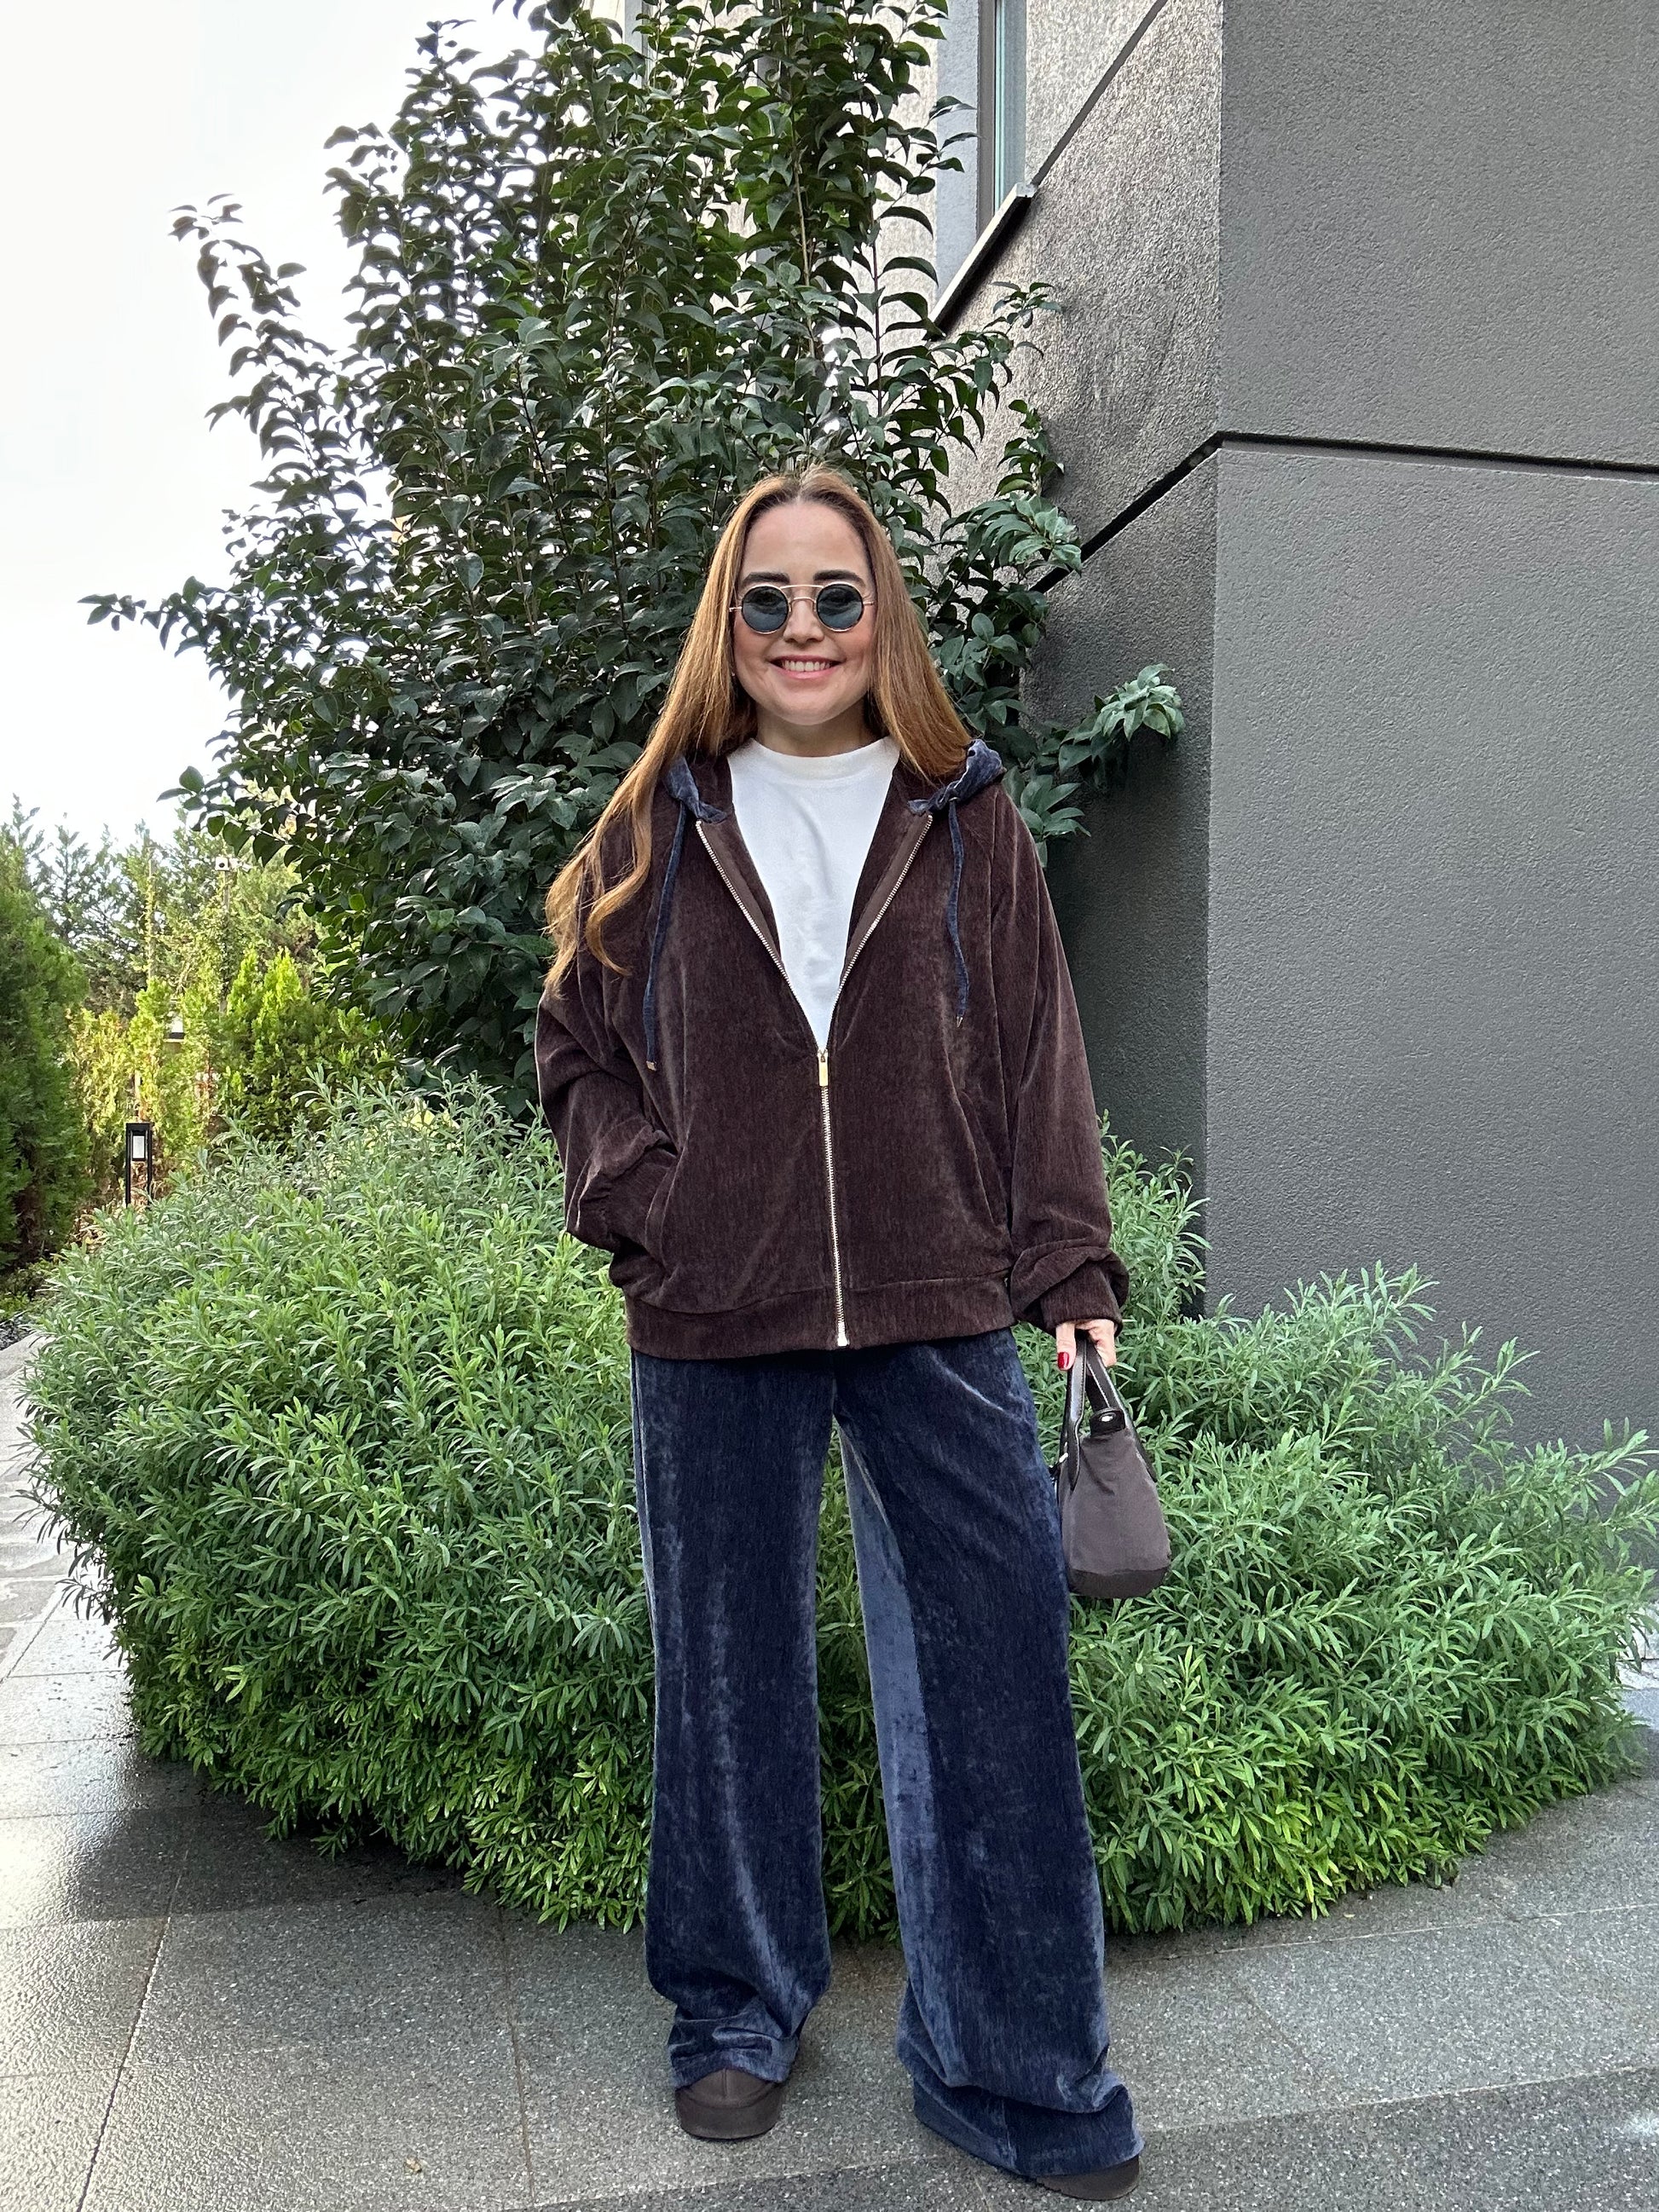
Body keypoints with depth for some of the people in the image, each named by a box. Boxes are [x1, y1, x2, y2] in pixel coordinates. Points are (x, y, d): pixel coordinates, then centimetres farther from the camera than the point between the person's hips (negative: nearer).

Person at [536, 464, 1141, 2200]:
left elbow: (1038, 1061, 6)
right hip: (711, 1332, 1)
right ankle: (737, 2012, 35)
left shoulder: (966, 825, 7)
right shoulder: (657, 831, 7)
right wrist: (640, 1196, -4)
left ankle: (1011, 2070, 22)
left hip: (936, 1319, 0)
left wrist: (1073, 1275, 1)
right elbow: (575, 1045, 12)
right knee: (726, 1678, 13)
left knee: (988, 1682, 3)